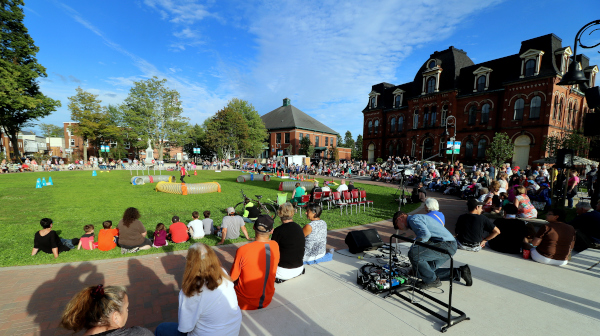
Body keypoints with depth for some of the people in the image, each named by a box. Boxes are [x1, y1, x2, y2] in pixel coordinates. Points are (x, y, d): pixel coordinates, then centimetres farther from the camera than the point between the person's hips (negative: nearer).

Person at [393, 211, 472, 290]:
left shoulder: (413, 219, -10)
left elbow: (426, 234, -29)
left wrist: (413, 244, -12)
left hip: (446, 244, -11)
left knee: (413, 254, -21)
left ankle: (432, 281, -1)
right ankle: (459, 273, 17)